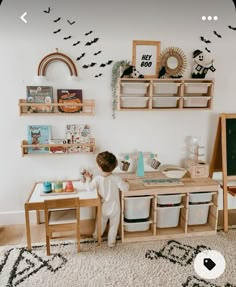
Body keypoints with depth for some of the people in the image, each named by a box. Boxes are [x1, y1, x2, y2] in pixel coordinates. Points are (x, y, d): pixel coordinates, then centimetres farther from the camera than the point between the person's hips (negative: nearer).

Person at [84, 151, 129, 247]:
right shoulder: (116, 178, -23)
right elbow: (125, 188, -22)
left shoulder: (97, 179, -21)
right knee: (113, 226, 21)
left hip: (103, 208, 2)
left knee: (101, 223, 28)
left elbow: (89, 187, -17)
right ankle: (111, 242, 35)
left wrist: (88, 179, 0)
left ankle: (96, 236, 51)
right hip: (114, 209, -2)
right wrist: (126, 183, 0)